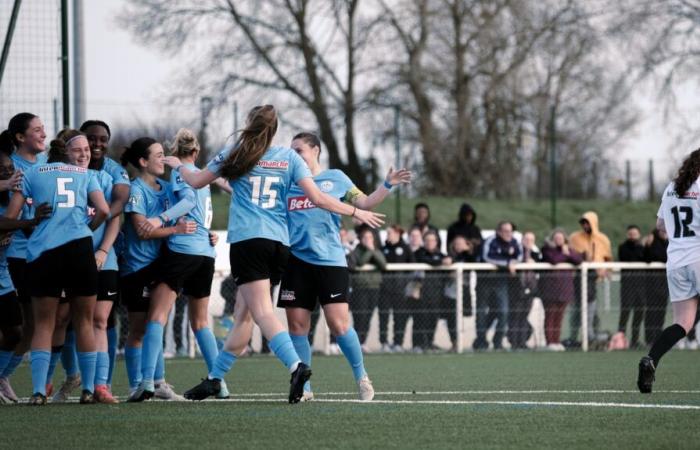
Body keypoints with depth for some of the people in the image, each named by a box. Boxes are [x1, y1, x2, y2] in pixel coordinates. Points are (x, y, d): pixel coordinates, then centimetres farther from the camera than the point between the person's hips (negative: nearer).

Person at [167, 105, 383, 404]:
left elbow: (196, 182, 18)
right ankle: (215, 379, 19)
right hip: (280, 244, 4)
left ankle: (296, 366, -34)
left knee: (262, 312, -13)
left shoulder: (233, 156, 6)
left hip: (247, 241, -4)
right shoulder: (289, 158, 9)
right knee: (243, 313, 13)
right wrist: (356, 212, 12)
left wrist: (178, 166, 39)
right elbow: (317, 198, 1)